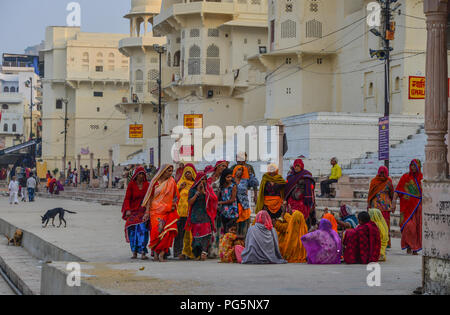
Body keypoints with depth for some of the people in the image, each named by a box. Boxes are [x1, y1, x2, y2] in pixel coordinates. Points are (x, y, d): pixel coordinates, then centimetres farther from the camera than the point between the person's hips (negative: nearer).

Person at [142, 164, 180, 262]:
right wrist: (147, 211, -3)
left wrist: (174, 205, 1)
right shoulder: (155, 182, 3)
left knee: (167, 231, -11)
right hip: (156, 210, -2)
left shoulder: (172, 182, 10)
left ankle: (162, 254, -8)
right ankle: (155, 252, 2)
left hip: (168, 211, 2)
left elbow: (176, 196, 18)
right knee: (157, 230, -11)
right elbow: (150, 196, 3)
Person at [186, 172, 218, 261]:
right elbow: (190, 202, -2)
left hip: (206, 214, 1)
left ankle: (204, 251, -21)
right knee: (197, 233, -6)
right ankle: (197, 253, 0)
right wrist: (198, 192, -8)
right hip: (196, 215, -1)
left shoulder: (208, 189, 13)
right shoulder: (193, 190, 8)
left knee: (207, 232, -15)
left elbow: (214, 199, 0)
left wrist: (204, 192, -8)